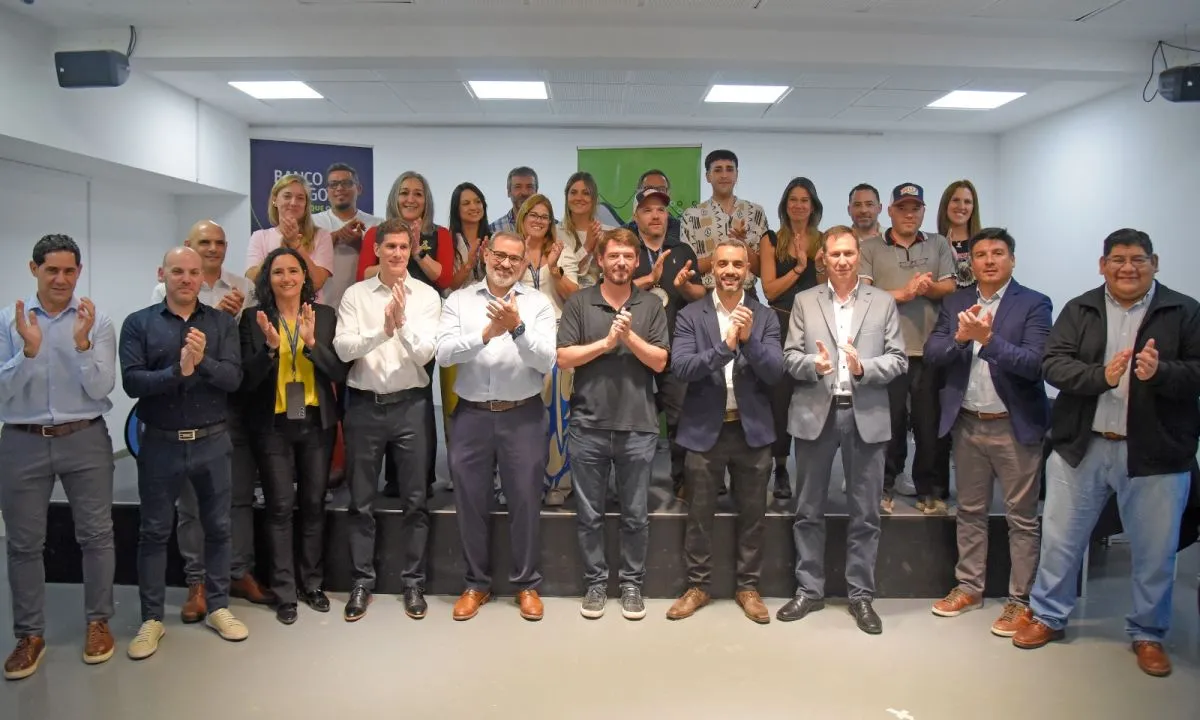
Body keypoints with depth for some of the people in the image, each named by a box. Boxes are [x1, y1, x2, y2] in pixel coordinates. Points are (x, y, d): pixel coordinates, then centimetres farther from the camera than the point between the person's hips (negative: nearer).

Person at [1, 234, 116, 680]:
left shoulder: (97, 321, -2)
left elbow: (101, 388, -8)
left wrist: (82, 343, -21)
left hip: (85, 440, -1)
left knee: (95, 534, 7)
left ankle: (98, 622, 21)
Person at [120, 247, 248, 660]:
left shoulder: (222, 323, 1)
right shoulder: (138, 324, -1)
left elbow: (233, 378, -9)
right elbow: (131, 382, -12)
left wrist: (202, 362, -26)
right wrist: (179, 370, -25)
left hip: (213, 441, 1)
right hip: (161, 443, -1)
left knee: (218, 527, 10)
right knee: (154, 531, 9)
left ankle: (218, 607, 25)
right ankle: (151, 619, 22)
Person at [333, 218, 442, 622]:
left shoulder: (426, 296, 1)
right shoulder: (355, 294, 2)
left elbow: (425, 353, -8)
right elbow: (343, 349, -9)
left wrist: (402, 323, -24)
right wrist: (382, 331, -25)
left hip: (410, 404, 0)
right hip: (364, 404, 1)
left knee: (415, 500, 7)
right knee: (361, 501, 9)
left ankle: (413, 583, 21)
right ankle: (362, 582, 23)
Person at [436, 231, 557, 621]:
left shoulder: (538, 303, 2)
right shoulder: (458, 300, 4)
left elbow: (546, 360, -8)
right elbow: (443, 353, -9)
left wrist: (518, 328, -22)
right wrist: (487, 333, -20)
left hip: (523, 415, -1)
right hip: (471, 414, 1)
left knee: (525, 501, 7)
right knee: (470, 501, 10)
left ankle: (527, 584, 24)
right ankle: (476, 583, 27)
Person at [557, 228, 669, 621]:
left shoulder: (651, 305, 5)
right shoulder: (579, 303, 3)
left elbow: (660, 361, -2)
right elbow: (564, 358, -4)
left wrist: (629, 336, -14)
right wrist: (606, 342, -12)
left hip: (638, 426, 0)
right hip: (588, 425, 0)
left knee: (635, 515, 9)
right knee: (590, 514, 9)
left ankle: (632, 584, 23)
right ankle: (595, 583, 23)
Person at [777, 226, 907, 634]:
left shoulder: (883, 303, 7)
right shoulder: (804, 301, 7)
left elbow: (898, 360, 1)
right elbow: (790, 356, 2)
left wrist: (864, 367, -17)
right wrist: (813, 364, -19)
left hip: (866, 416, 0)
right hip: (815, 414, 0)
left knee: (865, 513, 6)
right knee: (809, 510, 8)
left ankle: (861, 595, 19)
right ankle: (809, 590, 21)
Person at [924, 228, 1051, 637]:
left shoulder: (1034, 304, -6)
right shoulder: (955, 302, 6)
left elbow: (1035, 363, -17)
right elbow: (931, 354, -2)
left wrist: (988, 338, -29)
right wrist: (960, 336, -21)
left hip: (1015, 426, -4)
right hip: (967, 424, 4)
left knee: (1021, 517, 5)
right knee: (970, 511, 15)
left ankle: (1020, 600, 16)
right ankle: (968, 587, 29)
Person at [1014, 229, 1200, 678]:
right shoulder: (1079, 310, 4)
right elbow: (1053, 364, -7)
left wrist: (1160, 372, -27)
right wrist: (1101, 375, -24)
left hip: (1155, 453, -1)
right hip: (1081, 447, 1)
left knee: (1155, 551, 10)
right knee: (1060, 539, 11)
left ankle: (1148, 634, 31)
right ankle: (1049, 616, 30)